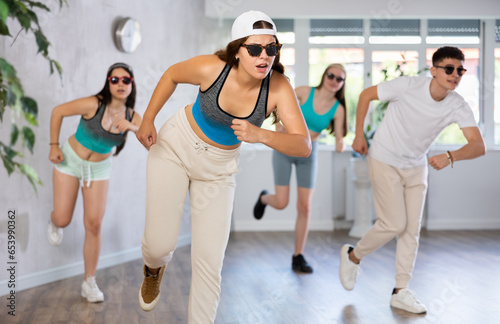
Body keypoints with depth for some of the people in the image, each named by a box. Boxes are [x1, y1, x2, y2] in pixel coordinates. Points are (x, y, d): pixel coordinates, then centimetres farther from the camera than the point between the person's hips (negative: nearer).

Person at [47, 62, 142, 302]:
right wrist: (54, 146, -12)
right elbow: (58, 112, -14)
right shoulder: (94, 104, -25)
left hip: (99, 168, 3)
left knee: (94, 225, -1)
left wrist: (133, 128, -41)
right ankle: (54, 222, 40)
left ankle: (89, 283, 11)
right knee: (63, 220, -2)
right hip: (70, 160, -3)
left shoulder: (132, 117, -13)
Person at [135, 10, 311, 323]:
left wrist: (260, 135, -46)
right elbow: (172, 75, -3)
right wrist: (148, 119, -5)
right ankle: (154, 268, 36)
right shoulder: (211, 68, -26)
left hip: (218, 169, 1)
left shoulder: (279, 88, -25)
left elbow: (303, 146, -30)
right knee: (160, 244, -4)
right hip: (175, 147, -1)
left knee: (210, 260, -4)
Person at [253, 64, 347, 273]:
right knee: (281, 203, -8)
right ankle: (264, 198, 31)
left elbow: (339, 140, -10)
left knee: (305, 207, -3)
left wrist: (340, 145, -33)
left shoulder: (338, 109, -7)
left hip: (308, 154, 2)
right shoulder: (305, 92, -12)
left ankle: (298, 258, 8)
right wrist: (279, 121, -7)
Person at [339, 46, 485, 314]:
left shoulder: (458, 107, -15)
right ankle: (352, 256, 18)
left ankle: (401, 292, 13)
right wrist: (358, 135, -6)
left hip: (416, 167, 5)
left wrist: (450, 157, -44)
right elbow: (366, 95, -9)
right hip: (385, 161, -4)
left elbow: (478, 146, -25)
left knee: (412, 229, 3)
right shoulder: (407, 86, -24)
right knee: (394, 224, -8)